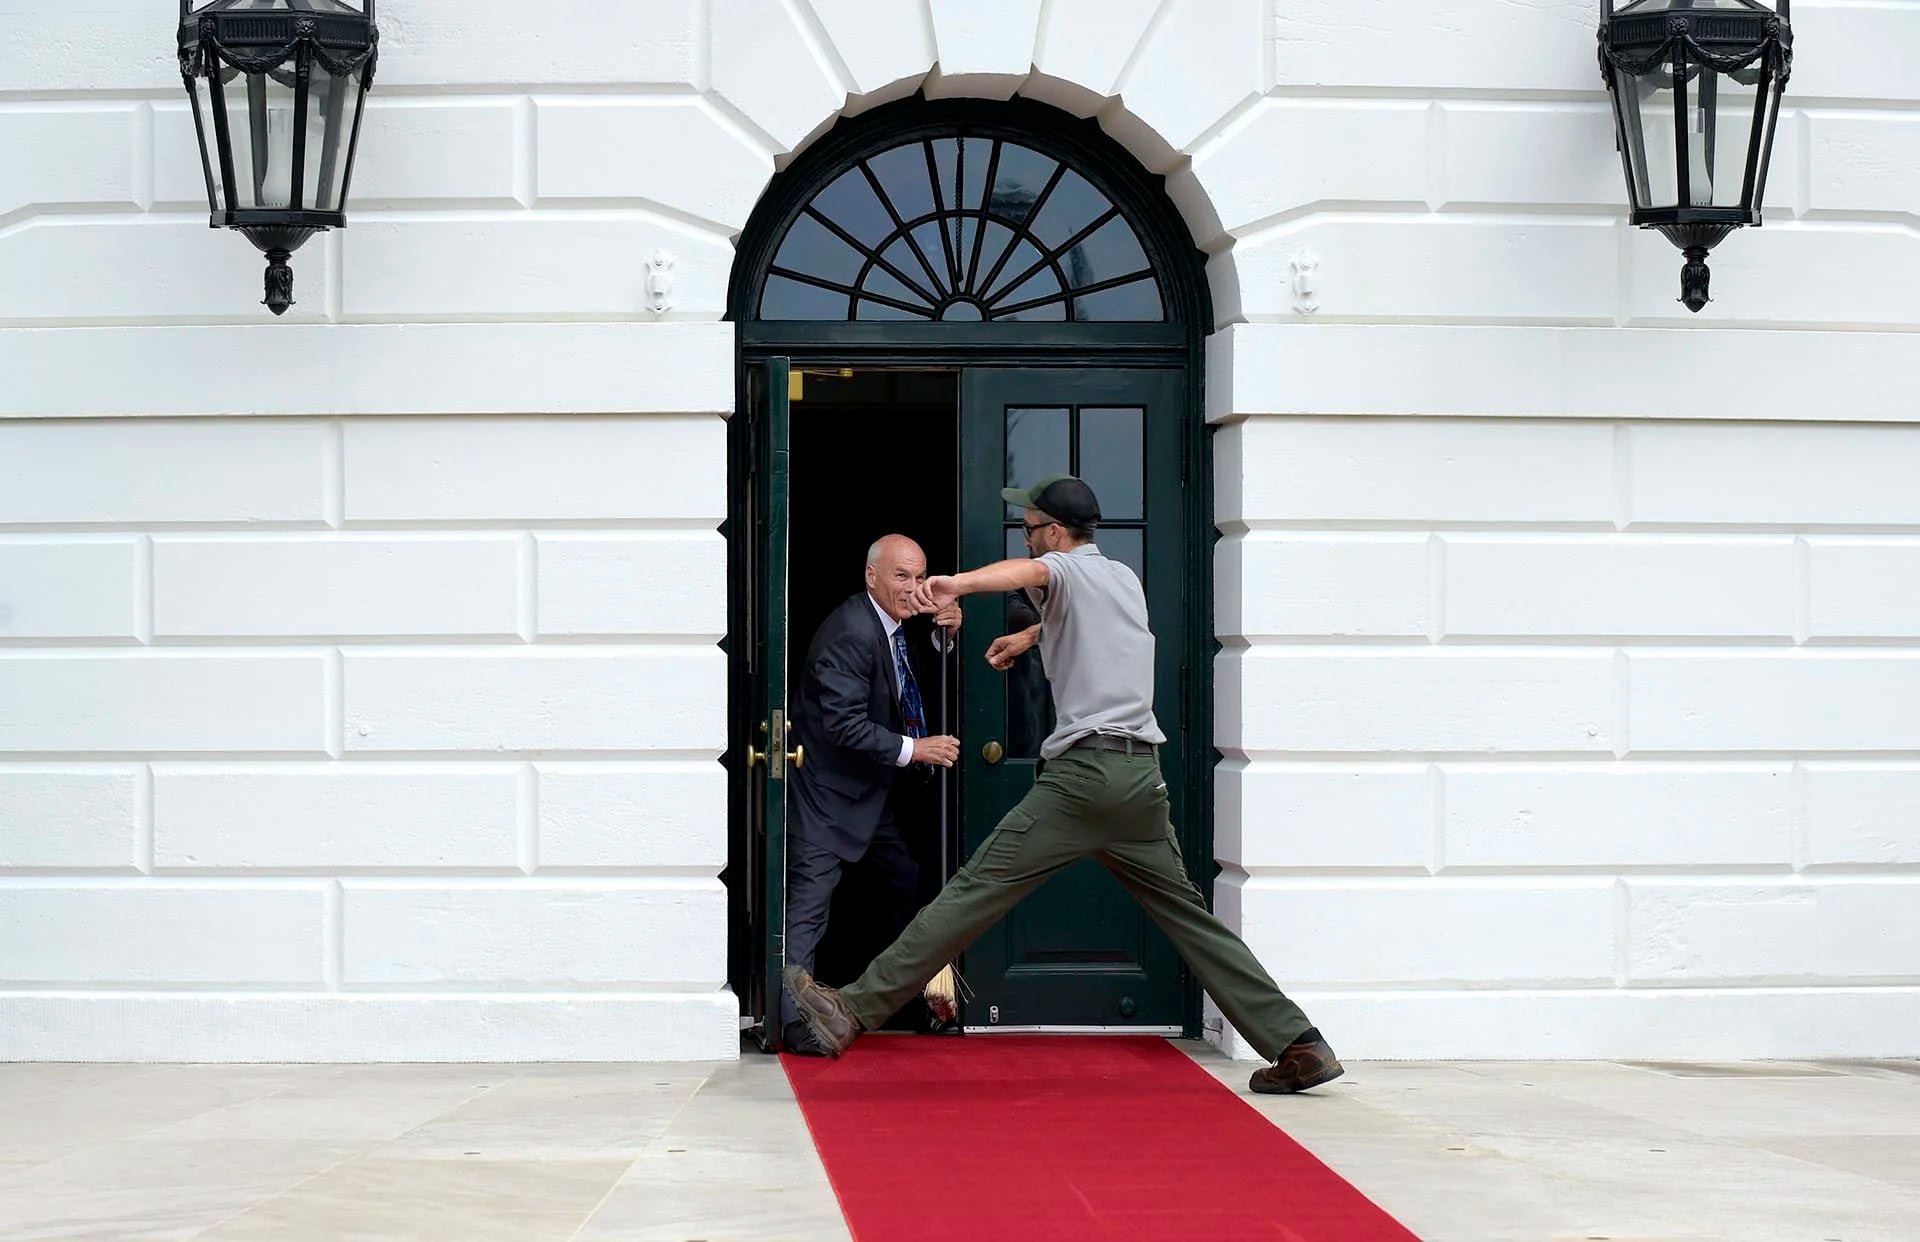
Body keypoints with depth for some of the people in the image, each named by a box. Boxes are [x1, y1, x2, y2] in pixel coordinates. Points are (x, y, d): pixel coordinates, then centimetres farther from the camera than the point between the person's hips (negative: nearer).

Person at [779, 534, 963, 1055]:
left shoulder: (898, 627, 5)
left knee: (907, 889, 18)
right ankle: (795, 1020, -13)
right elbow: (845, 726, -27)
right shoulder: (850, 633, -23)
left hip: (874, 792, 10)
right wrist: (912, 749, -27)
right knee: (811, 899, -12)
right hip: (827, 791, -10)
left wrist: (946, 633, -3)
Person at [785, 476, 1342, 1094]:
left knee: (977, 889, -10)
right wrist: (1029, 637, 58)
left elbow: (1025, 571, -24)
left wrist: (957, 583, -42)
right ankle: (1298, 1044, 7)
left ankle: (856, 1010, -12)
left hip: (1083, 771, -7)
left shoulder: (1066, 569, 2)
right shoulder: (1127, 579, 23)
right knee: (1188, 914, 11)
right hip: (1142, 775, 7)